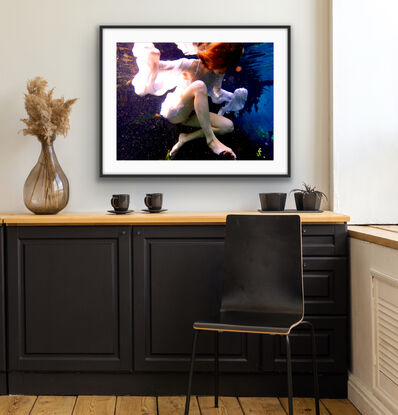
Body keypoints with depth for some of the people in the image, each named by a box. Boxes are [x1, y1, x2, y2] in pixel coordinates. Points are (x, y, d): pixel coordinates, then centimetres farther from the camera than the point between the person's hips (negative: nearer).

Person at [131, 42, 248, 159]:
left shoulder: (219, 73, -3)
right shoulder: (192, 65, -20)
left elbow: (217, 93, 13)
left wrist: (233, 97, 0)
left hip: (190, 114, 6)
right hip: (174, 112, -6)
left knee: (228, 126, -15)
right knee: (199, 86, -36)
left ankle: (187, 138, -12)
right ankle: (211, 140, -34)